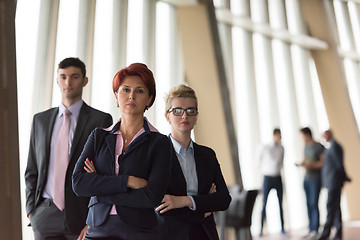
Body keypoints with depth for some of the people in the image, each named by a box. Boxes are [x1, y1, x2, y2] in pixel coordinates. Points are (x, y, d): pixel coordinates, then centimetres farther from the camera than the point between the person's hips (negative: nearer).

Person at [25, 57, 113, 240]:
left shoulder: (101, 120, -3)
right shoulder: (40, 120, 10)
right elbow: (32, 170, 13)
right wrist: (31, 211, 5)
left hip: (81, 214, -3)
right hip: (44, 216, 3)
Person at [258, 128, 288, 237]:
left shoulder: (281, 148, 3)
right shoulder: (265, 147, -10)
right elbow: (260, 160, 4)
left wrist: (279, 168, 11)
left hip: (278, 178, 4)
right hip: (267, 178, -3)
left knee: (280, 203, 4)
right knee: (264, 203, -3)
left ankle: (283, 229, 11)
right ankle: (261, 229, 6)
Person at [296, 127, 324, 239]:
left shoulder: (319, 147, -9)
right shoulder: (306, 146, 12)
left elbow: (324, 162, -12)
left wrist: (311, 165, -23)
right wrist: (301, 164, -2)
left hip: (316, 179, -7)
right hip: (307, 178, 7)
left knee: (314, 204, -9)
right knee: (309, 204, 6)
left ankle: (315, 230, -4)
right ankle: (311, 229, 11)